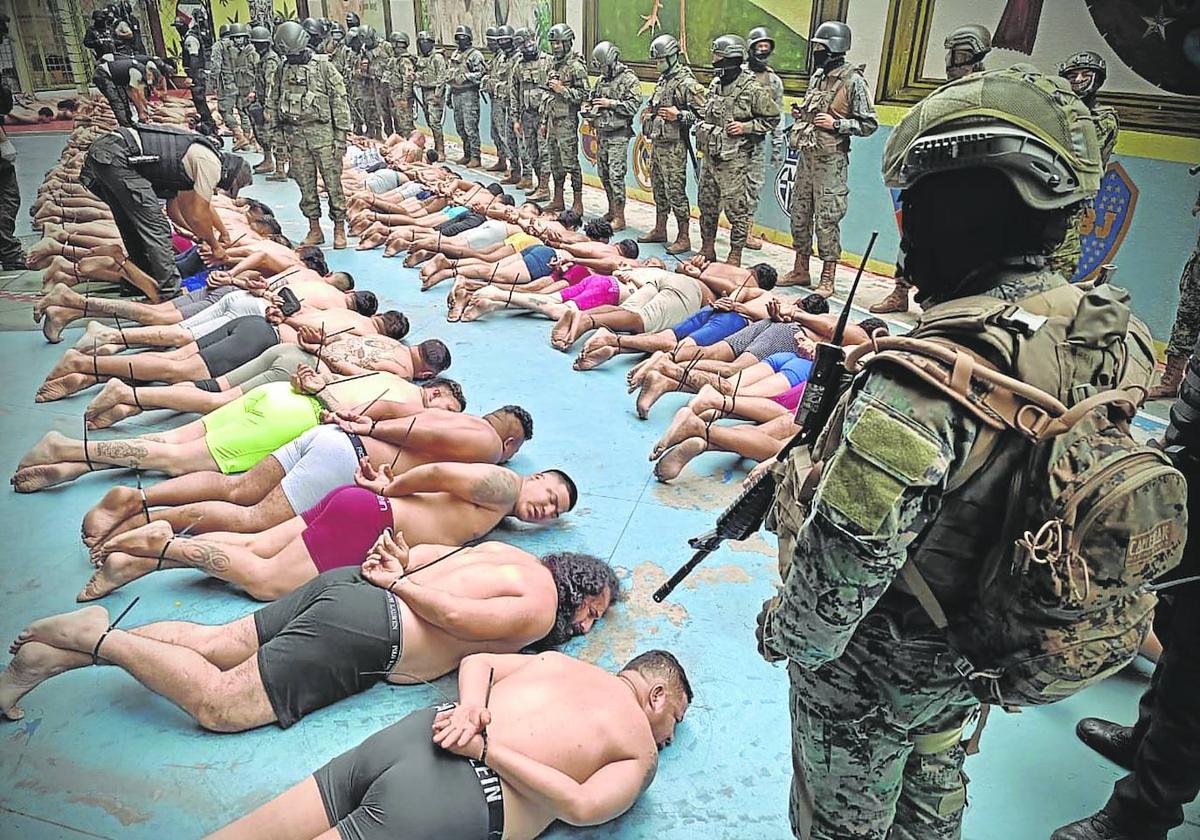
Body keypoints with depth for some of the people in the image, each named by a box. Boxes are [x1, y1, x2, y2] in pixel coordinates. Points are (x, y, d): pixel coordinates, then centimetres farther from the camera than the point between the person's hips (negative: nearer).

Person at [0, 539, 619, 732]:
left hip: (346, 582, 9)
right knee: (220, 704, -6)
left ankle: (55, 654, 6)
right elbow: (456, 616, -16)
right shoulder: (539, 610, -4)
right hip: (366, 630, -9)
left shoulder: (513, 554, 21)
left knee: (216, 644, 9)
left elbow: (418, 556, 22)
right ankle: (98, 638, -6)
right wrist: (396, 581, -6)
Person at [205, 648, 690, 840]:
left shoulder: (562, 661, 26)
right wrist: (486, 749, -6)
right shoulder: (642, 753, 11)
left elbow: (476, 662, 21)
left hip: (413, 731, 6)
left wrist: (470, 708, 4)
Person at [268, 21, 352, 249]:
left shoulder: (323, 67, -2)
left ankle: (339, 229, 6)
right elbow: (274, 101, 20)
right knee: (305, 185, 6)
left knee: (332, 182, -3)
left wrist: (340, 136, -9)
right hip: (295, 135, 4)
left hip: (322, 132, -4)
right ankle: (314, 229, 15)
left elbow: (339, 102, -4)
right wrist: (280, 130, 13)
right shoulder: (283, 70, 11)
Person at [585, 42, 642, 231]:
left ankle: (620, 217, -8)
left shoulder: (629, 79, -7)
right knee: (603, 173, 12)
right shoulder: (601, 79, 16)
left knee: (616, 174, -11)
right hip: (601, 132, 8)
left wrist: (611, 103, -18)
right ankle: (612, 210, 25)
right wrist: (588, 108, 4)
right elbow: (592, 99, 27)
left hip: (618, 134, -8)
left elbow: (634, 105, -15)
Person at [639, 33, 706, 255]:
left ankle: (684, 237, -2)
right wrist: (649, 113, 12)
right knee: (659, 188, 16)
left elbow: (703, 113, -16)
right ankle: (659, 230, 28)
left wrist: (678, 115, -25)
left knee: (675, 191, -8)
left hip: (673, 146, -9)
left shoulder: (687, 83, -12)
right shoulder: (663, 79, 16)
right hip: (657, 142, 9)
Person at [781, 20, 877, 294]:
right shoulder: (817, 76, 13)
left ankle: (827, 278, 4)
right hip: (807, 155, 8)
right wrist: (801, 114, 7)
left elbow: (870, 124, -9)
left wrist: (836, 124, -19)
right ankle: (801, 270, 23)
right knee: (799, 213, 11)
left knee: (827, 219, -5)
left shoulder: (853, 81, -9)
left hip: (831, 160, -8)